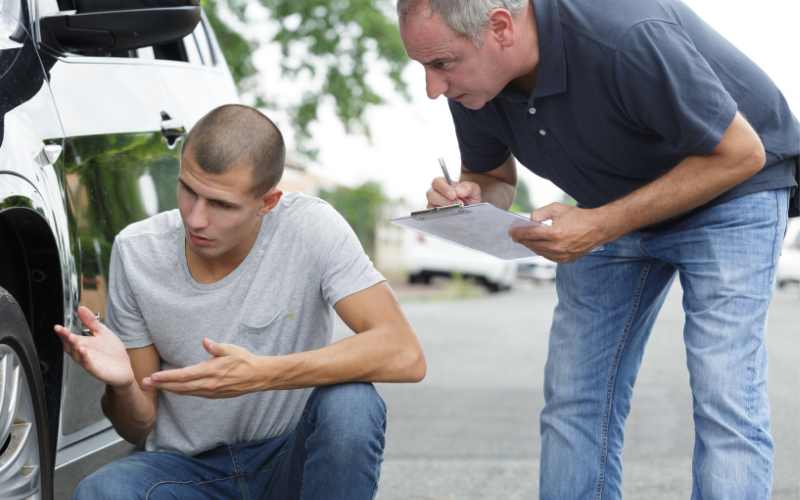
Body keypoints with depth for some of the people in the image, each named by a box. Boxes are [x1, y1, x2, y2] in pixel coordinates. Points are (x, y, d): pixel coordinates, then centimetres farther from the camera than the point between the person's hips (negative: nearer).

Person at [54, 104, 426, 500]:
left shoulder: (311, 227, -16)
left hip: (288, 460, -1)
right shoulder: (135, 252, -9)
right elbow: (139, 428, -2)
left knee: (350, 402, -33)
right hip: (187, 467, 1)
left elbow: (405, 355, -28)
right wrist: (122, 383, -27)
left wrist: (262, 374, -37)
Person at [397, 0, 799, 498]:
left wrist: (603, 225, -32)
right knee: (574, 399, 0)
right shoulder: (472, 80, -15)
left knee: (724, 401, -17)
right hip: (614, 207, 6)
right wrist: (469, 196, -21)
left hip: (731, 191, -6)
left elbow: (740, 153, -27)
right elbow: (495, 177, 5)